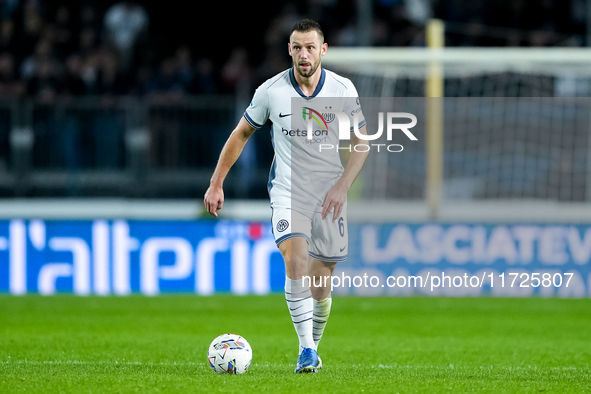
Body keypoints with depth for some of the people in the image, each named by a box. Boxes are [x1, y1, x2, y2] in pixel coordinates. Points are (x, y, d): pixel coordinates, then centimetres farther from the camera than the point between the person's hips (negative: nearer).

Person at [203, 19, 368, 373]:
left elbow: (361, 144, 3)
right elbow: (241, 135, 7)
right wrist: (216, 184, 6)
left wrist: (342, 186, -11)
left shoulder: (343, 90, -5)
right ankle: (305, 349, -24)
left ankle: (313, 347, 29)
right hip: (288, 190, -1)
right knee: (296, 260, -25)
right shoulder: (271, 91, -6)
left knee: (321, 285, 4)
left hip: (330, 195, 1)